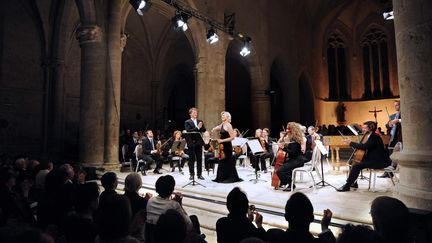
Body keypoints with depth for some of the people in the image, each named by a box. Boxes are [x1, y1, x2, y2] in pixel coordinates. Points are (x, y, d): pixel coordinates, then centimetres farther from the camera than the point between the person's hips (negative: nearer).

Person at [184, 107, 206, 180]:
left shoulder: (200, 121, 14)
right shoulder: (187, 122, 0)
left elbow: (204, 130, 4)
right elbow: (188, 131, -15)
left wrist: (200, 127, -15)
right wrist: (197, 128, -20)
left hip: (199, 143, 4)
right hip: (191, 143, -4)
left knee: (199, 159, 6)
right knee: (191, 159, 3)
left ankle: (199, 174, 14)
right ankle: (191, 174, 12)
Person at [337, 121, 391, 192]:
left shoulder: (375, 137, -18)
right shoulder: (370, 136, 12)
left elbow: (364, 146, -29)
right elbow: (365, 147, 16)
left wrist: (351, 143, -23)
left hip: (379, 162, -10)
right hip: (373, 159, 10)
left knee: (356, 166, -24)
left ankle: (347, 186, -16)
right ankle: (352, 182, 10)